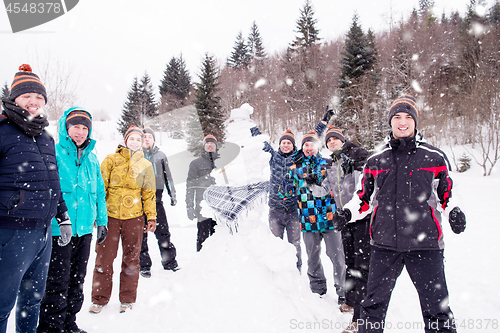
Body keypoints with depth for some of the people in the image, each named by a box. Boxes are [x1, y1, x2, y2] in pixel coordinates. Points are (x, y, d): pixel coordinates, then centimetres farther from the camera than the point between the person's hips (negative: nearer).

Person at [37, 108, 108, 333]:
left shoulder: (92, 158, 12)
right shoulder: (53, 153, -7)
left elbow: (99, 192, 18)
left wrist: (101, 220, 16)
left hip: (85, 229, 7)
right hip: (58, 229, -6)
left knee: (77, 281, 16)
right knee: (57, 282, -2)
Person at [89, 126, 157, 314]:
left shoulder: (145, 165, 9)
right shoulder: (111, 160, 3)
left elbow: (149, 193, 11)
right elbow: (101, 187, 1)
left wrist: (151, 217, 5)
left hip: (134, 216, 2)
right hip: (110, 215, -1)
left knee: (131, 258, 7)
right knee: (104, 257, 2)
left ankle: (127, 300, 21)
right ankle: (99, 298, 18)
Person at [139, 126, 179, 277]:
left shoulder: (161, 155, 11)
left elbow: (168, 176, 16)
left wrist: (172, 194, 10)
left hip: (156, 198, 1)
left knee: (163, 232, 0)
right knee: (141, 234, 3)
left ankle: (170, 262, 12)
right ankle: (144, 265, 13)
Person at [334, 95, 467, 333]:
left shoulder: (435, 157, 4)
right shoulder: (376, 160, 9)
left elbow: (446, 194, 11)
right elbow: (366, 197, 17)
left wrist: (454, 212, -8)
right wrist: (348, 213, 1)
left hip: (425, 243, -1)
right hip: (385, 243, 2)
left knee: (437, 307, 5)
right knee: (374, 304, 12)